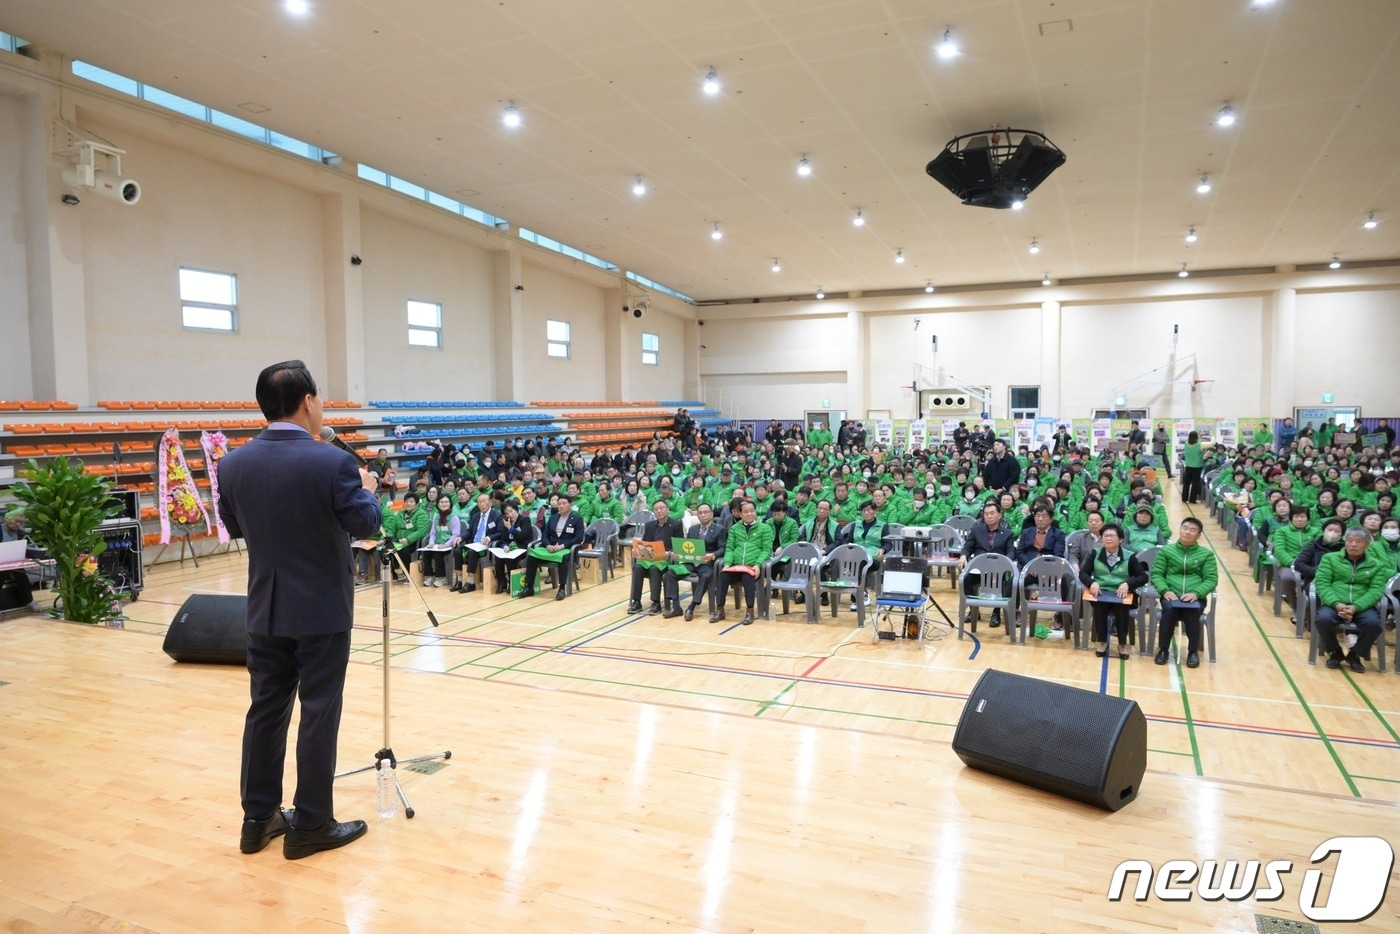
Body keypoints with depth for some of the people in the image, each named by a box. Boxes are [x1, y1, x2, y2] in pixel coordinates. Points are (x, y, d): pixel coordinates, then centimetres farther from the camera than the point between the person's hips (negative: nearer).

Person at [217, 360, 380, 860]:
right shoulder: (332, 461, -18)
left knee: (266, 708, 15)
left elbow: (234, 526, 13)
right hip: (322, 608, -5)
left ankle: (259, 818, 26)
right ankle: (311, 824, 13)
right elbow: (365, 525, -12)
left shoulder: (234, 463, -1)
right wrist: (367, 490, 5)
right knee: (319, 712, 4)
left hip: (265, 608, 5)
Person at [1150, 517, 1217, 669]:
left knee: (1192, 612, -33)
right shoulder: (1166, 550, 12)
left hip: (1195, 597, 0)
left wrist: (1196, 593, -16)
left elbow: (1211, 579, 3)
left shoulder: (1206, 554, 11)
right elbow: (1156, 574, 6)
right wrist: (1165, 591, -14)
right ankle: (1163, 649, -14)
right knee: (1169, 609, -32)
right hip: (1171, 595, 0)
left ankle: (1193, 651, -12)